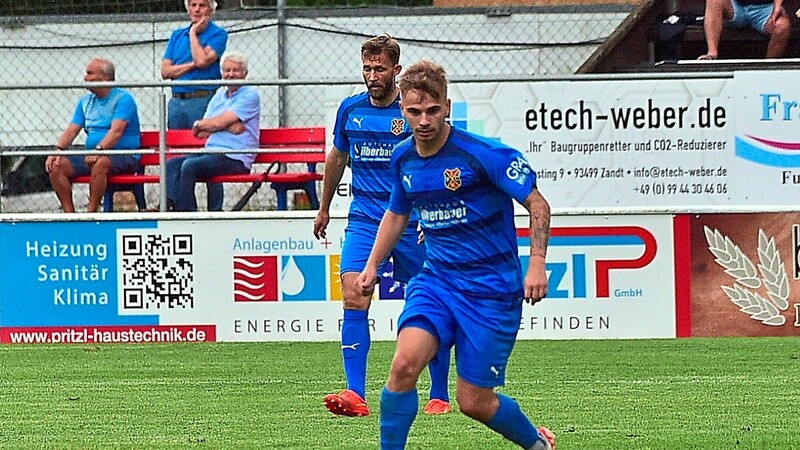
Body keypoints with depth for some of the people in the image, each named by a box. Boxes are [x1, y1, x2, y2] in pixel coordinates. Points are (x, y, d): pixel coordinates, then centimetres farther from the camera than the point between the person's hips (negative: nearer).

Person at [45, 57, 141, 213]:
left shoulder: (123, 98, -6)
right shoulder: (85, 101, 16)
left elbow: (116, 131, -20)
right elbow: (71, 131, 10)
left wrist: (98, 149, -35)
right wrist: (57, 150, -9)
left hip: (124, 157, -7)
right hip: (93, 155, 7)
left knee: (100, 163, -39)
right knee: (56, 165, -13)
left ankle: (91, 212, -32)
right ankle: (69, 213, -17)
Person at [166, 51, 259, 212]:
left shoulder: (250, 95, -2)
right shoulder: (218, 97, 22)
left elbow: (218, 122, -11)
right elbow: (200, 133, 10)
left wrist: (200, 124, 8)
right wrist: (229, 127, -5)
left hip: (235, 158, -8)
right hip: (211, 151, 8)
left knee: (189, 166, -28)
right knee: (172, 164, -13)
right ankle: (171, 206, -30)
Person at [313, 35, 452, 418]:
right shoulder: (351, 109, 6)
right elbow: (337, 158, 22)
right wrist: (324, 208, 30)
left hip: (411, 221, -2)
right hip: (363, 218, 2)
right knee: (353, 296, -16)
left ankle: (440, 396, 18)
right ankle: (355, 395, -21)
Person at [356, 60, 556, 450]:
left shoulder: (482, 154, -16)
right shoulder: (403, 158, 3)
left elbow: (537, 204, -11)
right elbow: (397, 213, 23)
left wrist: (536, 265, -22)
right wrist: (372, 265, 19)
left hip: (491, 289, -5)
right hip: (435, 281, 5)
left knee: (474, 403, -1)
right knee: (404, 364, -22)